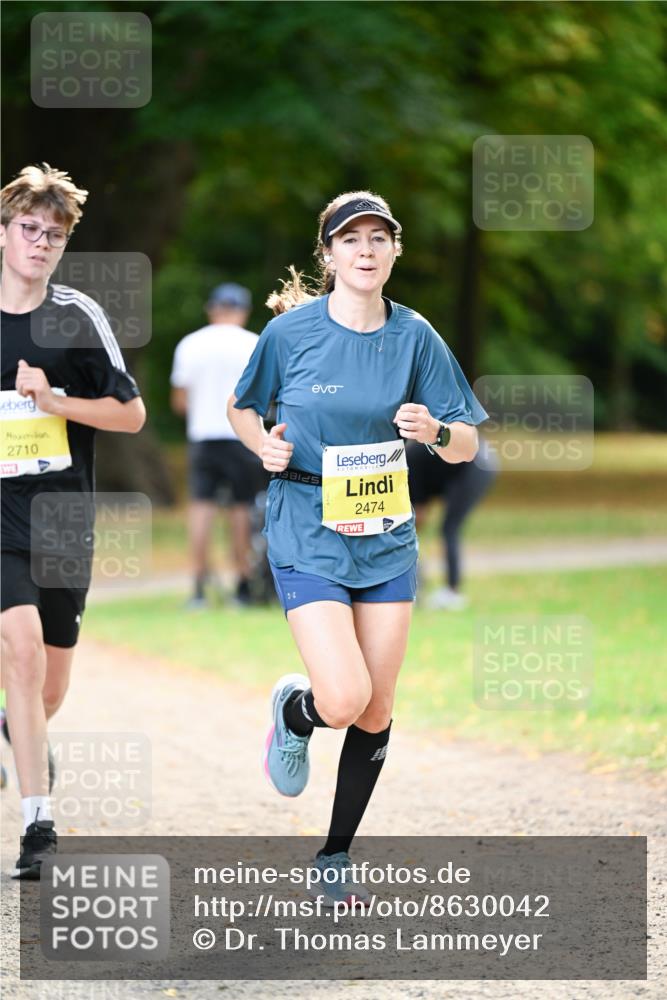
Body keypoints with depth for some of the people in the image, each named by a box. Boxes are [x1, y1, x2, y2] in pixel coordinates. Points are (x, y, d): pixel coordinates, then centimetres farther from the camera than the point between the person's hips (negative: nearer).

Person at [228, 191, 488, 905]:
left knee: (375, 711, 4)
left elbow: (467, 446, 3)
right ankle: (293, 711, 19)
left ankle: (336, 858, 21)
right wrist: (265, 445, -8)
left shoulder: (414, 336, 0)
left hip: (386, 535, 3)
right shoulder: (291, 329, -6)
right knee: (344, 700, -18)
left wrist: (436, 432, -19)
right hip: (308, 531, -3)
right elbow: (241, 407, 12)